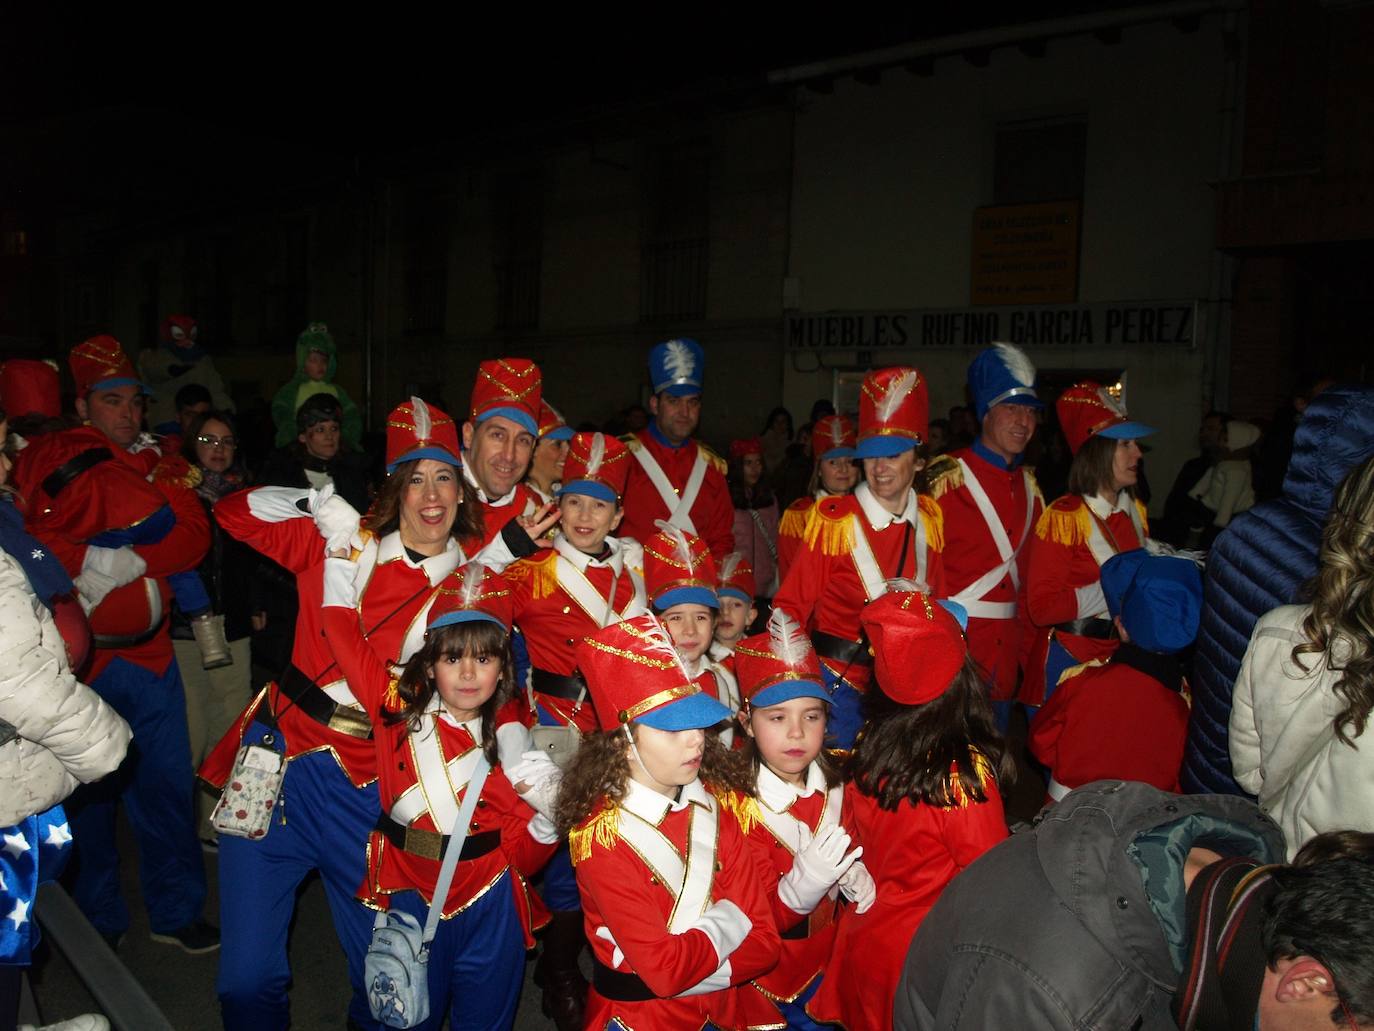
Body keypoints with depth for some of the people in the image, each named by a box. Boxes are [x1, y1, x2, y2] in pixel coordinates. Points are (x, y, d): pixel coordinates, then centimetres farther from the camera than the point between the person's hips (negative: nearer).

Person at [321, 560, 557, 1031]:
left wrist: (546, 820, -26)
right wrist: (340, 549, -8)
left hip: (490, 903, -1)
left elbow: (524, 843, -6)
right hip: (411, 891, 1)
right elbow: (343, 630, -7)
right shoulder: (397, 709, -8)